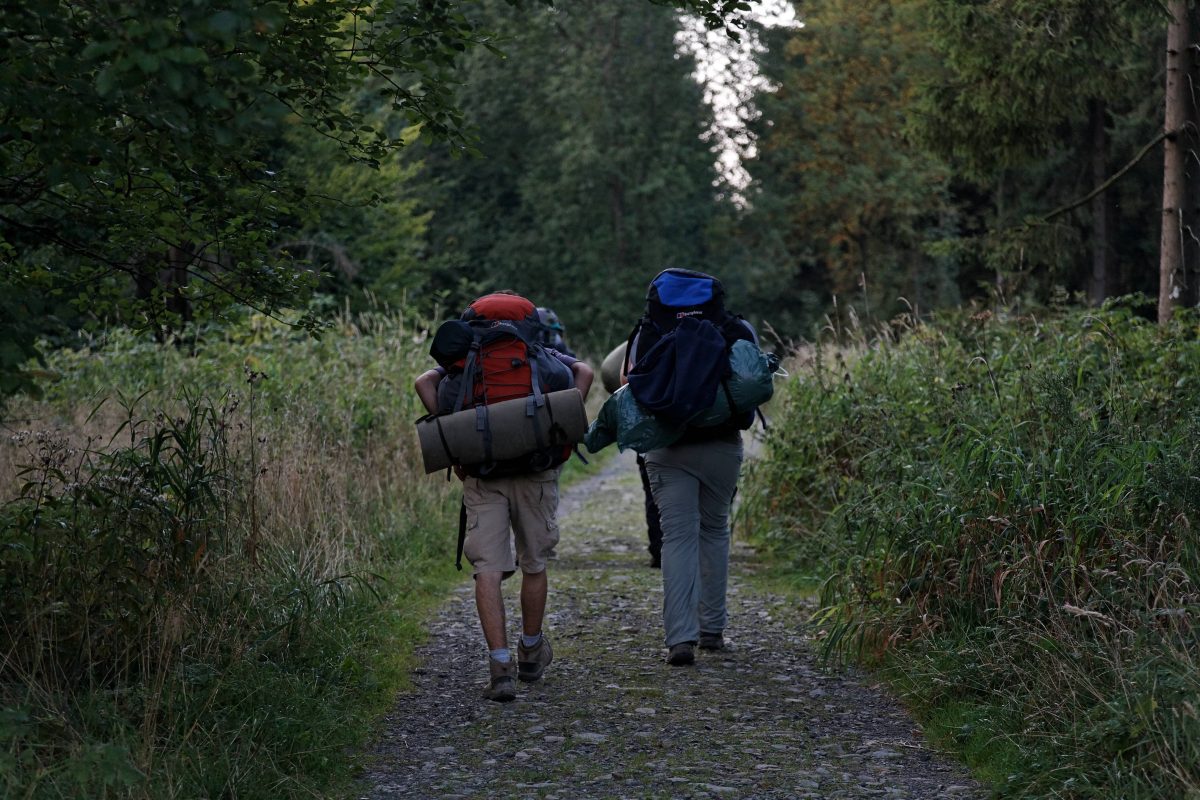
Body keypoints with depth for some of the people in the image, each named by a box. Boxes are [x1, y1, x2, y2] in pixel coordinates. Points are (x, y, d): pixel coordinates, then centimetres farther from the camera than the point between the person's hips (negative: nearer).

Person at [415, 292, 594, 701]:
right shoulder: (542, 354, 17)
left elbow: (425, 382, -1)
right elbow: (583, 372, 0)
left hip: (481, 471, 0)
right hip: (537, 469, 1)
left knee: (488, 570, -3)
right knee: (534, 564, 17)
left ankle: (500, 666, -14)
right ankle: (531, 652, 32)